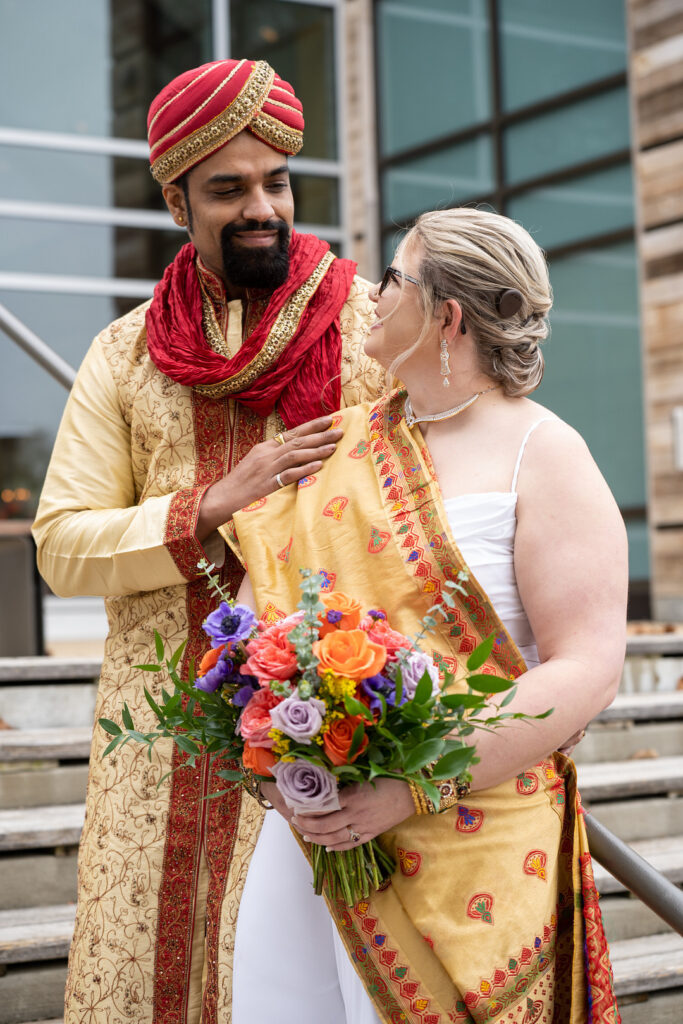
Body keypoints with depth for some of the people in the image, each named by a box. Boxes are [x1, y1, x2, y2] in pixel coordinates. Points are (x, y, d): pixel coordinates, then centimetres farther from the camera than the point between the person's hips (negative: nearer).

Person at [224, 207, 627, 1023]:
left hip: (465, 847, -5)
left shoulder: (544, 458, -6)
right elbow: (258, 596, 9)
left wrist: (410, 789, -20)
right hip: (306, 818, 5)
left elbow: (588, 670, -14)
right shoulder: (346, 442, 10)